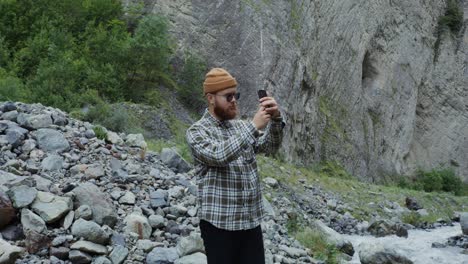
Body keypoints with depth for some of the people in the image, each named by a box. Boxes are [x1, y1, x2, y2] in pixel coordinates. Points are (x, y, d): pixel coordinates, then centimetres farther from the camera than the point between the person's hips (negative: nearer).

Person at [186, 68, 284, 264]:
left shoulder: (241, 126, 12)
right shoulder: (196, 132, -7)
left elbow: (270, 147, 2)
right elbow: (219, 155, -23)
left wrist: (275, 119, -15)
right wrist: (253, 126, -25)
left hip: (251, 221, 5)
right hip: (219, 223, -5)